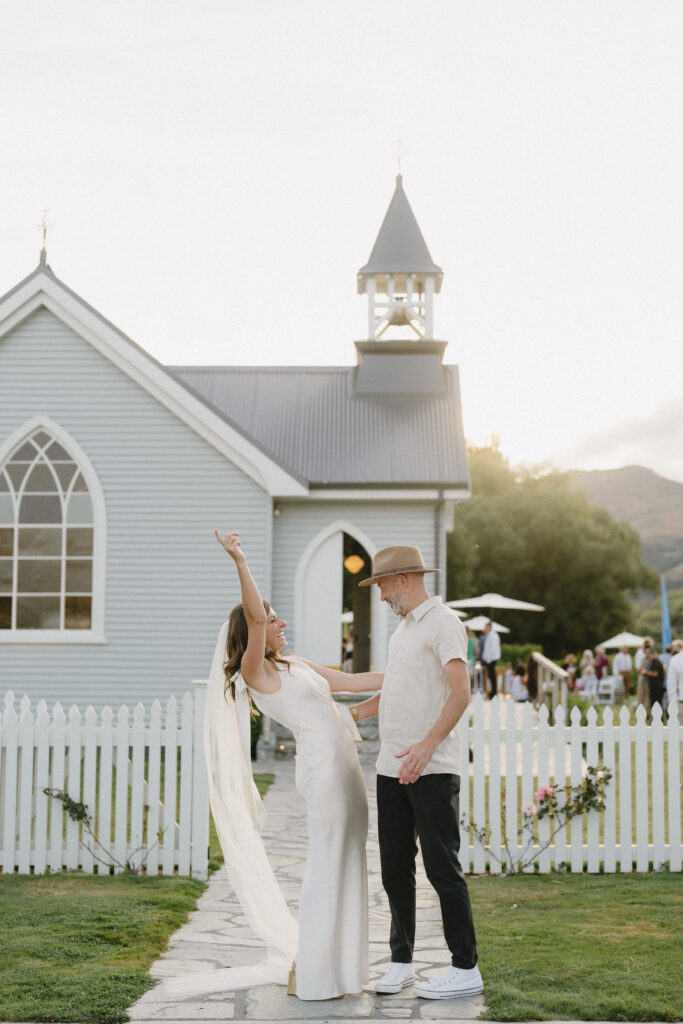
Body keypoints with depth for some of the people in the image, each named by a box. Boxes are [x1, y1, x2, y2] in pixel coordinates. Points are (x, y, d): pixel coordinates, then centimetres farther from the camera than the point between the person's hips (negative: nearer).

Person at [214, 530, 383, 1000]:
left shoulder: (296, 664, 17)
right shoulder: (255, 671, -8)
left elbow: (349, 681, 22)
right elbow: (253, 618, -23)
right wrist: (240, 561, -32)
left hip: (344, 765, 9)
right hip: (323, 767, -9)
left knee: (346, 869, 12)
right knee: (327, 869, -6)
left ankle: (340, 966, 21)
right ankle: (314, 975, 2)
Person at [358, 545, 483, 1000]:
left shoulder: (444, 622, -8)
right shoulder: (403, 630, 20)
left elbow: (461, 693, -19)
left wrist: (427, 746, -28)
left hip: (432, 770, -8)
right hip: (392, 769, 8)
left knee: (442, 865, -5)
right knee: (396, 867, 9)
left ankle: (466, 968, 2)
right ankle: (401, 961, 18)